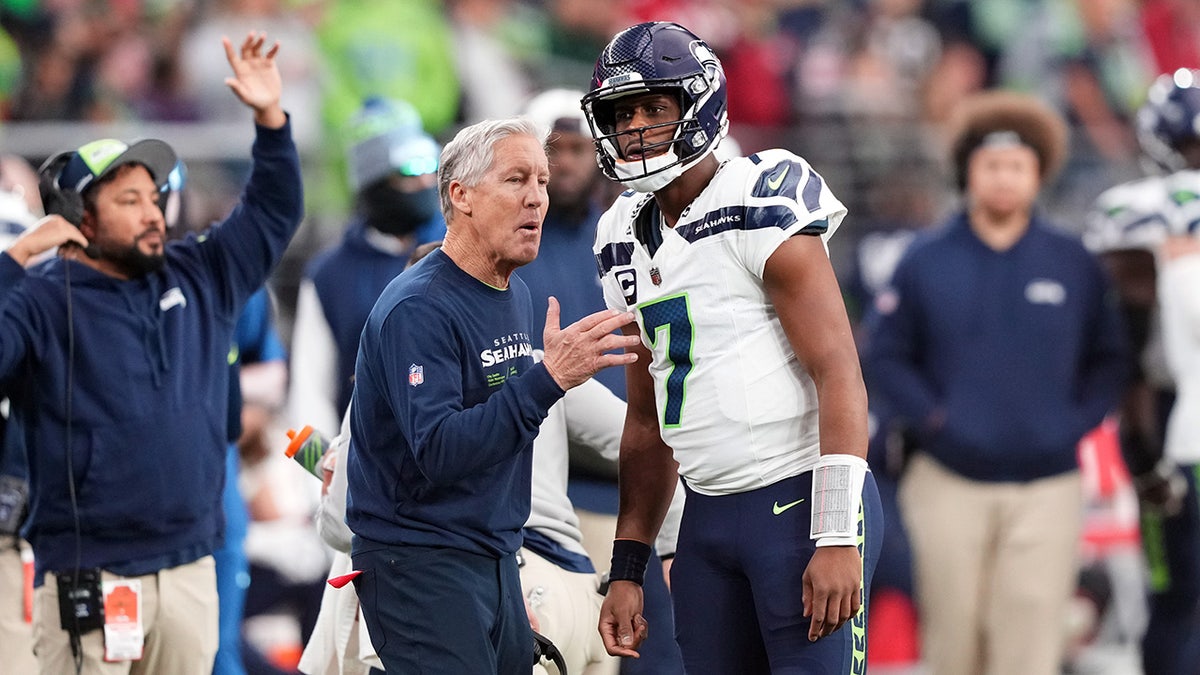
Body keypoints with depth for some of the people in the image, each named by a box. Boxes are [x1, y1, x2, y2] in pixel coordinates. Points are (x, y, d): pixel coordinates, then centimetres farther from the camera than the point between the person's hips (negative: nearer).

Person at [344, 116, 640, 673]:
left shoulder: (515, 295, 12)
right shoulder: (417, 309, -17)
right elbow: (437, 451, -27)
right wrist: (548, 379, -32)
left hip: (494, 558, 9)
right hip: (421, 561, -9)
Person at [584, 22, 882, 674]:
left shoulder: (761, 209, -10)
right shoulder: (627, 242, 13)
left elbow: (839, 375, -15)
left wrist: (836, 537, -22)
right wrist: (627, 570, 16)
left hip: (799, 503, -7)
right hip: (708, 516, 7)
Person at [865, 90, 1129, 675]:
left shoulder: (1074, 264, 6)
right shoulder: (927, 261, 3)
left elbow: (1109, 358, 11)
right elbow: (884, 355, 5)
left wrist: (1077, 421, -4)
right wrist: (930, 419, -8)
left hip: (1047, 488, 0)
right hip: (950, 486, 0)